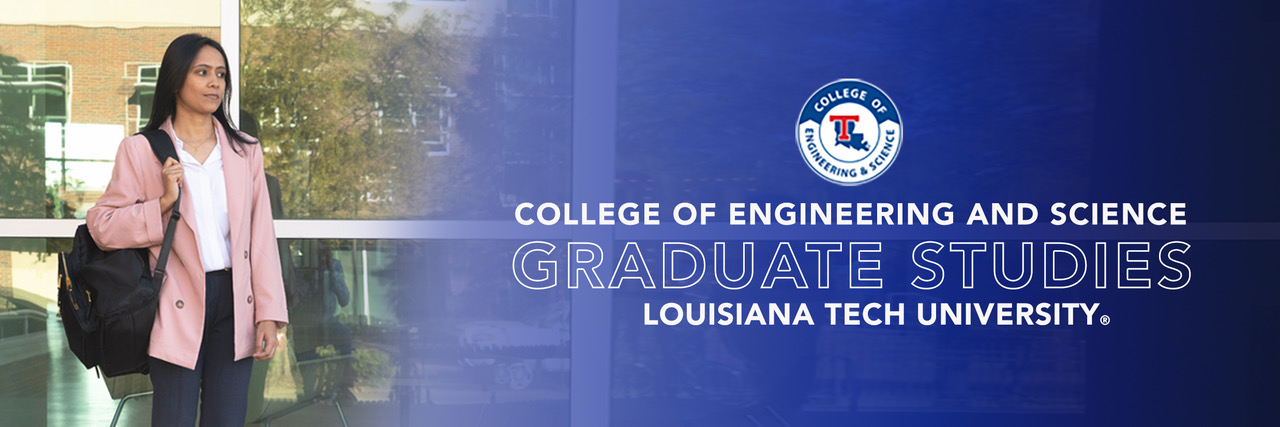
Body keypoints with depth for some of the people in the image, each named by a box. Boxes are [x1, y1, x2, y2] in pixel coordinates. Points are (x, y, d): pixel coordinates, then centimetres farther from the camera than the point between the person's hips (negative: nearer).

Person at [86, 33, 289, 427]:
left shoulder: (245, 151, 11)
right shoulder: (141, 150, 2)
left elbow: (262, 236, 7)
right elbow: (101, 225, -1)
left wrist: (269, 313, 0)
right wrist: (163, 203, -14)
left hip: (235, 304, 3)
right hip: (179, 307, -3)